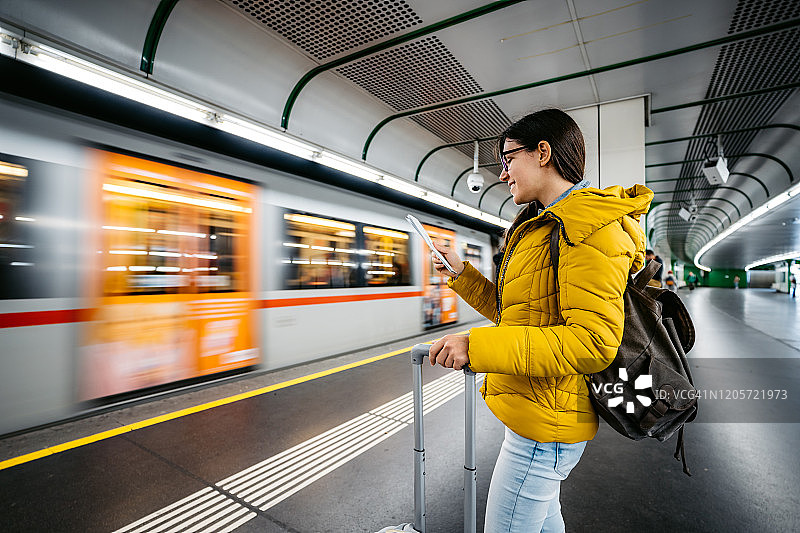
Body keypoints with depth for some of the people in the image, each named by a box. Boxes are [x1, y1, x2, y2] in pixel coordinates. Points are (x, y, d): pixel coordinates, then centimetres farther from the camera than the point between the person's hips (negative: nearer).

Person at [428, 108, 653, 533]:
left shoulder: (589, 227, -17)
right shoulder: (544, 227, 15)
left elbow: (594, 343, -27)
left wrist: (477, 346, -30)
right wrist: (461, 273, 10)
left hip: (545, 425, -10)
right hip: (540, 416, 10)